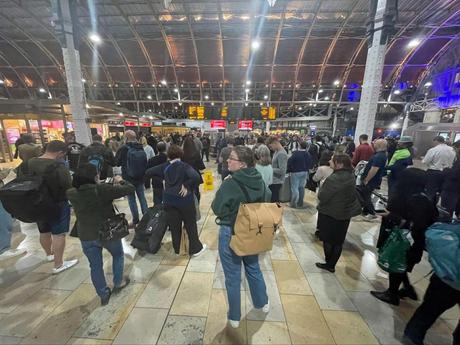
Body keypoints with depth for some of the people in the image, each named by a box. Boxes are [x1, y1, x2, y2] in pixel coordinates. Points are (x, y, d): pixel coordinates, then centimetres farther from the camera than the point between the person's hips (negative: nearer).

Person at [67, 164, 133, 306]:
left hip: (86, 236, 4)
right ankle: (118, 283, 38)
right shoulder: (103, 189, -23)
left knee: (95, 266, 20)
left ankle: (103, 295, 35)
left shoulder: (71, 193, -9)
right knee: (118, 255, 26)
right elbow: (130, 188, -19)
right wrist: (120, 181, -1)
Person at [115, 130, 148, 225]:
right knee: (142, 198, 13)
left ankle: (135, 220, 15)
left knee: (131, 199, 7)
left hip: (128, 178, -4)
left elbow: (117, 163, -2)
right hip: (140, 178, 4)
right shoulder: (141, 148, -2)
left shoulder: (123, 149, -14)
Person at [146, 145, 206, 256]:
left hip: (169, 200, 4)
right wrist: (187, 186, -17)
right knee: (190, 225, 13)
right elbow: (196, 177, -31)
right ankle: (195, 249, 26)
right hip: (184, 199, -4)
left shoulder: (164, 167, 0)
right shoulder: (185, 166, -14)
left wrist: (162, 177, 8)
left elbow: (148, 172, 6)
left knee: (174, 226, 18)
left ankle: (177, 249, 35)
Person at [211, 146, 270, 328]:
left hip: (231, 233, -5)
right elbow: (264, 204, 4)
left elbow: (217, 209, -14)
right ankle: (263, 302, 52)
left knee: (233, 277, 17)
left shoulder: (230, 184, -27)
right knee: (254, 268, 29)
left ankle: (234, 316, 39)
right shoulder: (259, 181, -9)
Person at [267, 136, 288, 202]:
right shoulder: (276, 152, 10)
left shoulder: (281, 154, -19)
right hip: (274, 181, 9)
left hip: (276, 182, -9)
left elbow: (282, 171, -24)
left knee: (274, 201, 1)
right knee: (274, 201, 19)